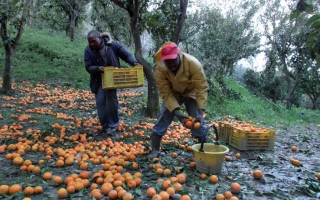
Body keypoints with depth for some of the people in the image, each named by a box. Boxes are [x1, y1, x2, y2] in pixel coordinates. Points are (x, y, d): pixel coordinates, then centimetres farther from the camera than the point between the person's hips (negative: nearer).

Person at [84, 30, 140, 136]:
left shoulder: (113, 45, -17)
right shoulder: (88, 50, -13)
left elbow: (126, 55, -12)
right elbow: (88, 67, -12)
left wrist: (134, 62, -31)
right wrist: (97, 68, -34)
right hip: (98, 79, 2)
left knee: (111, 98, -12)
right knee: (100, 101, 0)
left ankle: (113, 124, 5)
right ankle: (106, 125, 17)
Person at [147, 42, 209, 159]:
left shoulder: (193, 64, -34)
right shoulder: (160, 69, -28)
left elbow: (201, 88, -33)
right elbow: (166, 93, -26)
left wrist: (200, 112, -41)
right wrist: (176, 112, -36)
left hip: (191, 93, -1)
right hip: (172, 94, 2)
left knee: (198, 121, -9)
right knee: (162, 119, -5)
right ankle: (155, 150, 9)